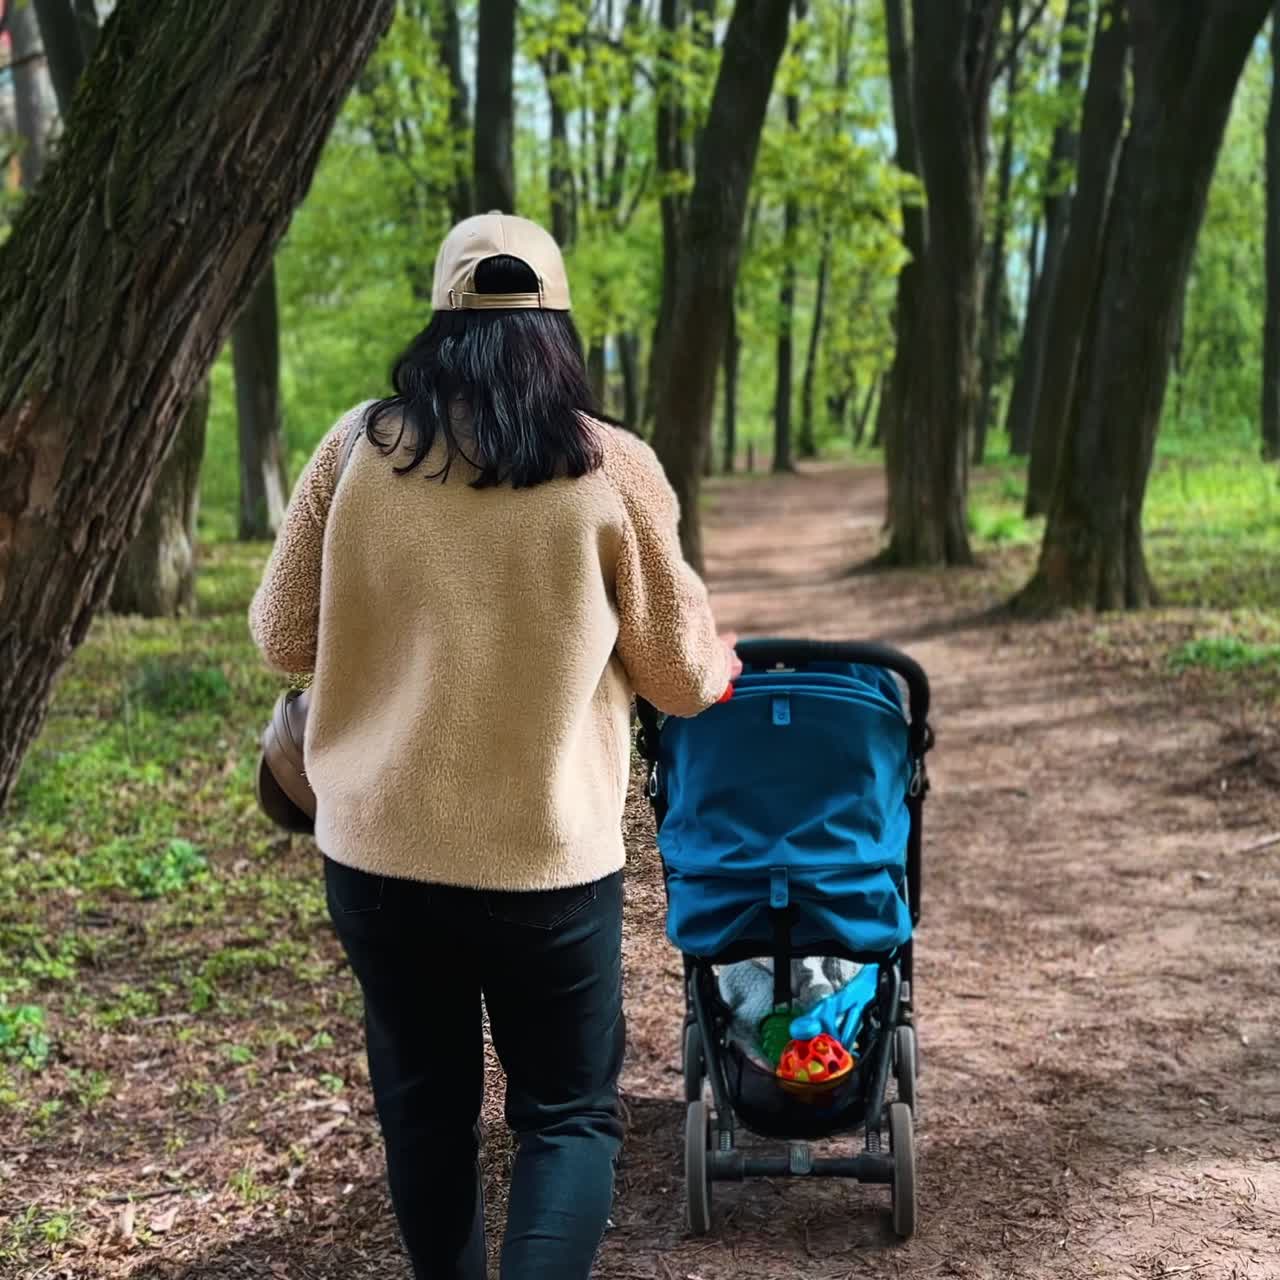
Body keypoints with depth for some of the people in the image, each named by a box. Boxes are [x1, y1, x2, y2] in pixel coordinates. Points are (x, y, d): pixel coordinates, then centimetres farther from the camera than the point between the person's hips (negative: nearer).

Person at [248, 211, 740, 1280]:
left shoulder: (358, 448, -3)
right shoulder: (611, 470, -8)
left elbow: (282, 638, 4)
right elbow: (680, 673, -1)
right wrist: (720, 667, 22)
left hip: (378, 850, 3)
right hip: (546, 858, -2)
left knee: (423, 1102, 19)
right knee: (569, 1113, 11)